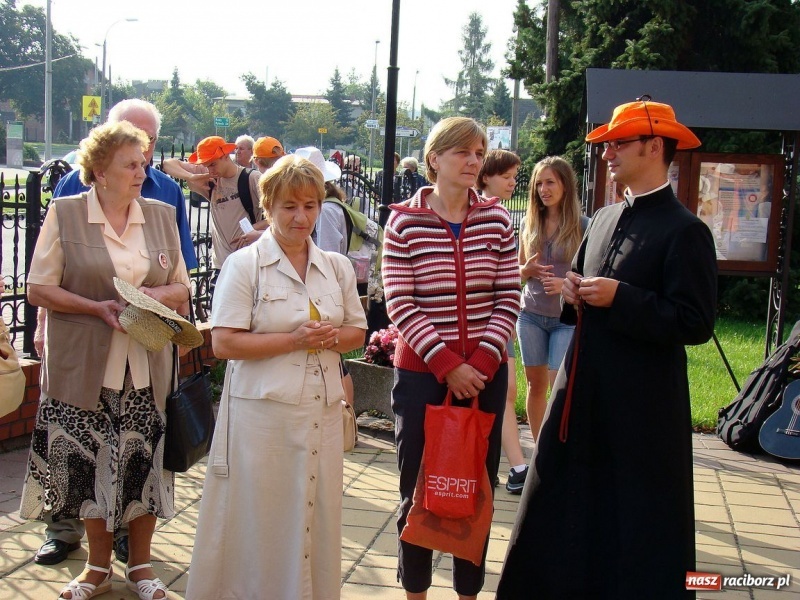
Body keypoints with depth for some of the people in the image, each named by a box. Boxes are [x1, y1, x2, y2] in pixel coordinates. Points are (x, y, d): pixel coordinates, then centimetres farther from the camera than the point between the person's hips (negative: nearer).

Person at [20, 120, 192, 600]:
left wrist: (153, 295, -10)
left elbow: (182, 291, 11)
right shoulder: (65, 214, -1)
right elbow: (39, 289, -4)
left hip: (146, 367, 2)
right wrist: (99, 307, -16)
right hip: (85, 365, -2)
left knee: (145, 460, 5)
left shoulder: (162, 215, 8)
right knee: (91, 462, 6)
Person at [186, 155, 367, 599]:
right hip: (263, 412, -4)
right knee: (259, 524, 2)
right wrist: (295, 339, -16)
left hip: (323, 411, 4)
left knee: (316, 518, 10)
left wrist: (332, 337, -7)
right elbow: (224, 343, -10)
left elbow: (357, 331, 16)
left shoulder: (337, 267, 11)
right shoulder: (245, 264, -4)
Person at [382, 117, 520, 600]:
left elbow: (508, 298, 1)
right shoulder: (404, 222, -5)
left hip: (485, 374, 2)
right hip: (421, 372, -2)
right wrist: (447, 365, -14)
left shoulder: (496, 219, 1)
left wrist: (482, 361, -10)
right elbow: (400, 304, -9)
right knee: (418, 488, 7)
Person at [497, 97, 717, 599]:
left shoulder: (684, 230, -12)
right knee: (559, 511, 15)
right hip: (583, 391, 8)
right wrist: (574, 292, 1)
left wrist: (619, 298, -22)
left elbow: (696, 323, -18)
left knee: (638, 529, 5)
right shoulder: (604, 219, 12)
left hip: (642, 407, -7)